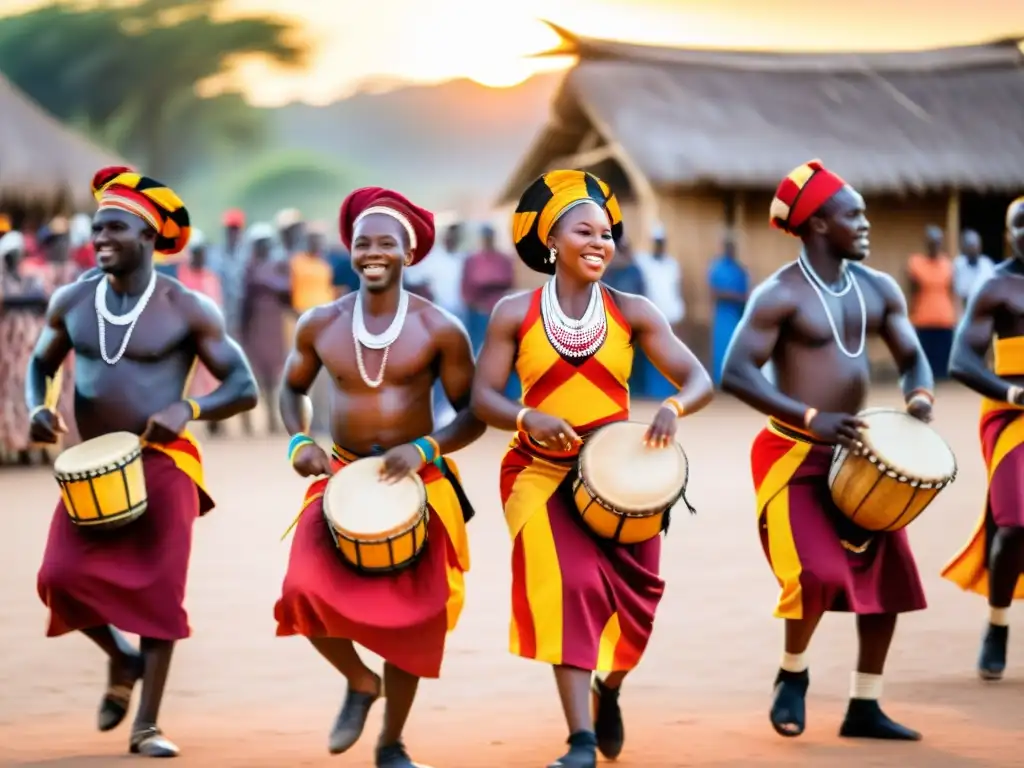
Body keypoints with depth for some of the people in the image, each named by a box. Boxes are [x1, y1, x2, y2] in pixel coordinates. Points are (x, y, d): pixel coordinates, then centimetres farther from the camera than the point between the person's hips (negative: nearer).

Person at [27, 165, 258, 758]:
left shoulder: (187, 310, -7)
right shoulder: (71, 302, 4)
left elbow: (244, 389, -5)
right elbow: (41, 364, 20)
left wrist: (186, 409, -23)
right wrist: (38, 407, -3)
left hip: (162, 465, -3)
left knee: (158, 590, -4)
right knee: (62, 577, -11)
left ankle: (147, 727, 5)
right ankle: (123, 658, 19)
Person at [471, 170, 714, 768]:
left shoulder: (633, 312, -2)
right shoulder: (515, 314, -3)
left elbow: (700, 381, -6)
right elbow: (483, 397, -5)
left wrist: (673, 409, -29)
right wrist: (528, 419, -25)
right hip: (542, 473, -2)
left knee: (635, 591, 6)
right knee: (569, 587, -19)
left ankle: (610, 689, 41)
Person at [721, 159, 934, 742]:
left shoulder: (879, 289, 6)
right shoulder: (780, 295, -14)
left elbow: (912, 356, 12)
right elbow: (736, 373, -20)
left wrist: (920, 395, -13)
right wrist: (810, 419, -30)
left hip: (856, 455, 7)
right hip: (795, 455, -7)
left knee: (887, 574, 6)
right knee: (818, 573, -21)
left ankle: (865, 707, 17)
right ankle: (793, 674, 8)